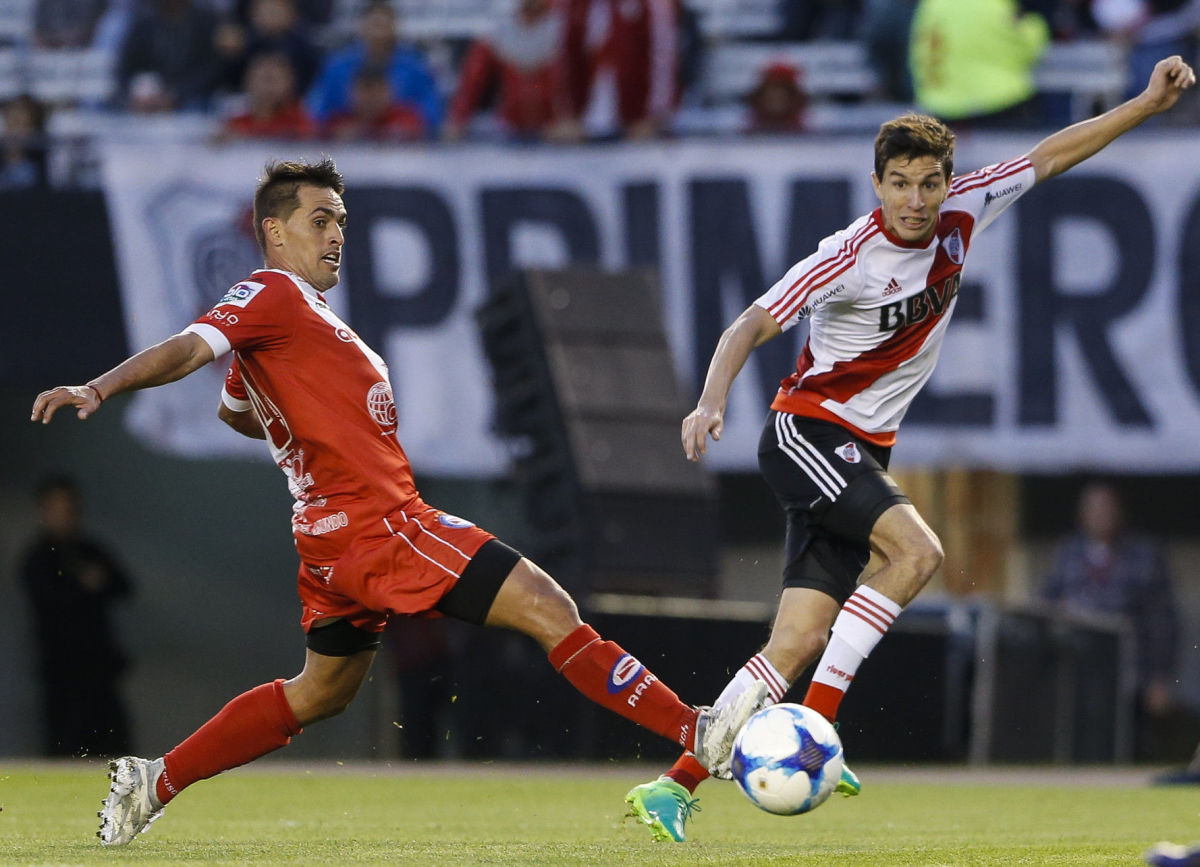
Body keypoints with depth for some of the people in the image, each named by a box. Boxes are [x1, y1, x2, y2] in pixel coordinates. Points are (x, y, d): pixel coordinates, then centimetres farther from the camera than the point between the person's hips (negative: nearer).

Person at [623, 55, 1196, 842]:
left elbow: (1048, 157, 11)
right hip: (807, 432, -7)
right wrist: (713, 401, -35)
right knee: (917, 549, -29)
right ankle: (814, 728, -24)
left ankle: (676, 784, -4)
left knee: (800, 641, -4)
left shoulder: (960, 214, -1)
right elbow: (754, 324, -19)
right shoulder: (850, 256, -19)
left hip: (863, 454, 7)